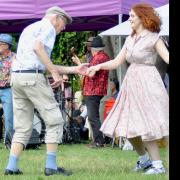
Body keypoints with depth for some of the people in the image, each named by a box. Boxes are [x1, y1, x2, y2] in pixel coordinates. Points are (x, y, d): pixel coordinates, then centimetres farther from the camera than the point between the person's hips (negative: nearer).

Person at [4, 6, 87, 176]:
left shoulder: (30, 28, 28)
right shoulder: (48, 26, 2)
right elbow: (38, 47, -18)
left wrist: (74, 69, 25)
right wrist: (55, 72, -15)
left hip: (16, 76, 9)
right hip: (33, 76, -9)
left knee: (22, 127, 11)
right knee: (54, 121, -2)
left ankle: (12, 167, 3)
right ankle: (51, 166, -5)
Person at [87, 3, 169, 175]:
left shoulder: (153, 38, -6)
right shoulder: (130, 40, 13)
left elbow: (167, 57, -16)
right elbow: (117, 61, 11)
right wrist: (98, 66, -1)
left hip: (147, 83, -7)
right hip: (131, 82, 7)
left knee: (145, 126, -10)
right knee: (128, 126, 9)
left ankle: (157, 164, -3)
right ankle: (144, 159, 26)